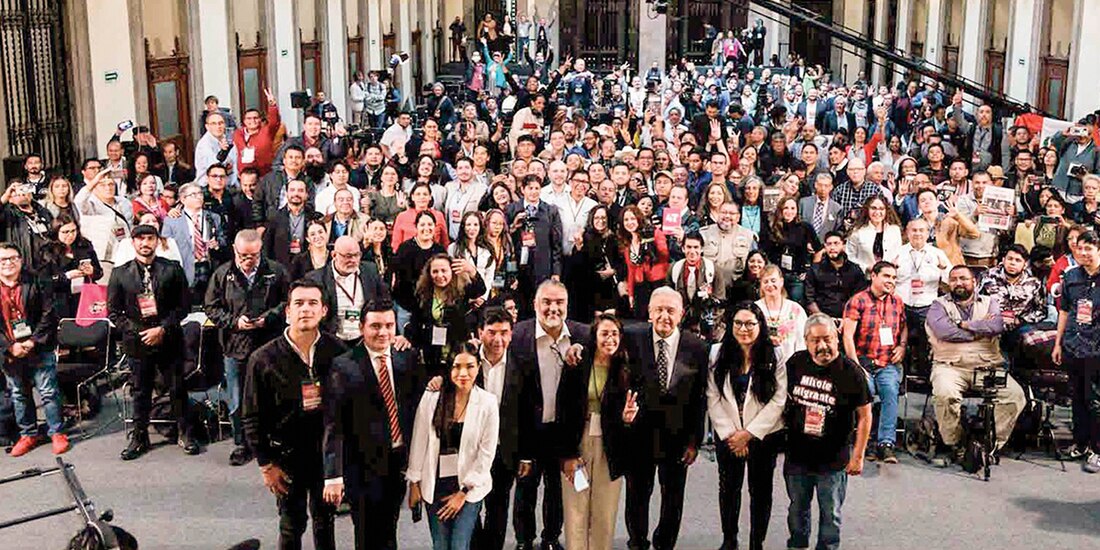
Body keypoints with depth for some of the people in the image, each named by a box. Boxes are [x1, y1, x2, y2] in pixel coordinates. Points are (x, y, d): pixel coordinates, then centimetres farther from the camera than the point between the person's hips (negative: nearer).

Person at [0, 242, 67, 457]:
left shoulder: (37, 283, -3)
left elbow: (48, 314, -6)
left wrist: (34, 341, -14)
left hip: (39, 349, -3)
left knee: (49, 392, 1)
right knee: (19, 396, 14)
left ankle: (57, 433, 13)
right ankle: (28, 434, 28)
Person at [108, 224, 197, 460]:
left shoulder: (172, 269, 1)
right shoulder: (120, 273, 4)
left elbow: (184, 304, -1)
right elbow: (114, 312, 4)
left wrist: (163, 328, -11)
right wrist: (136, 332, -8)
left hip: (169, 339, -1)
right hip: (137, 342, 1)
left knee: (177, 389, 6)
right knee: (140, 391, 9)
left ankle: (184, 433, 20)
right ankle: (139, 438, 22)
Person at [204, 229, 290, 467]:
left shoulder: (276, 272, -1)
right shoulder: (222, 274, 3)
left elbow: (288, 302, 4)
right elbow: (211, 307, 6)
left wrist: (269, 317, -12)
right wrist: (234, 321, -9)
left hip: (268, 348, -1)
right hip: (235, 348, 2)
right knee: (236, 403, 9)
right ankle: (242, 445, 22)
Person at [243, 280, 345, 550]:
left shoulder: (336, 351, -9)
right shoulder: (263, 359, -12)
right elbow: (252, 417, -5)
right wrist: (266, 465, -5)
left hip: (328, 453, 1)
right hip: (288, 456, -1)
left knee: (325, 522, 17)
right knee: (292, 527, 12)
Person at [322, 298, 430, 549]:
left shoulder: (407, 358, 1)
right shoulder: (343, 367, -13)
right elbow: (333, 425, -15)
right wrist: (333, 475, -19)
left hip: (400, 460, 4)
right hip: (363, 464, -4)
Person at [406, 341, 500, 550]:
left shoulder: (487, 402, -9)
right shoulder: (432, 397, -7)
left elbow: (486, 453, -5)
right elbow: (419, 442, 1)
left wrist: (463, 492, -5)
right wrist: (414, 483, 5)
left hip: (470, 486, -1)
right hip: (435, 485, 2)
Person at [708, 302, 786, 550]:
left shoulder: (774, 357, -9)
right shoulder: (718, 354, -6)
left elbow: (778, 400, -11)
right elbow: (713, 399, -6)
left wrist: (749, 433, -14)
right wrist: (729, 434, -11)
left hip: (764, 435, -1)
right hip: (727, 436, 2)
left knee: (760, 490, 10)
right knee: (728, 488, 15)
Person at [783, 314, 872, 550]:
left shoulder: (851, 372, -14)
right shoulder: (796, 363, -5)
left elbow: (864, 416, -8)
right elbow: (783, 399, 12)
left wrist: (858, 456, -8)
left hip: (834, 460, -3)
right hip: (797, 455, 4)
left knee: (831, 516, 11)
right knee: (797, 510, 21)